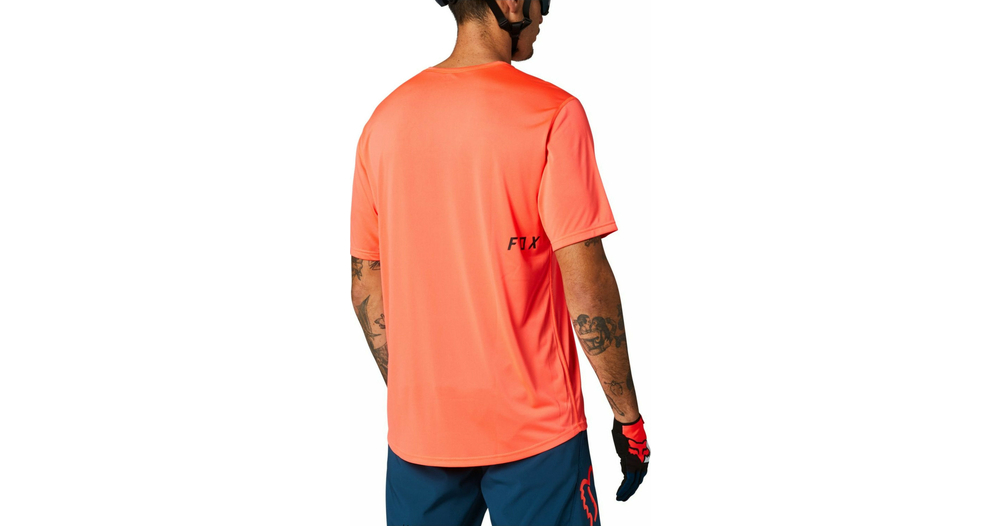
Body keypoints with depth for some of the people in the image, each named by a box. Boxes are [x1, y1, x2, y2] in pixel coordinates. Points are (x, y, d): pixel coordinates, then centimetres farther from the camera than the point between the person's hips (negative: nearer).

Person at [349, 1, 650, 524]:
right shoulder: (551, 112, -13)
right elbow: (585, 284, -16)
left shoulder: (385, 117, 2)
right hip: (533, 425, -4)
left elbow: (364, 286, 6)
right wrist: (628, 415, -5)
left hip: (418, 428, 5)